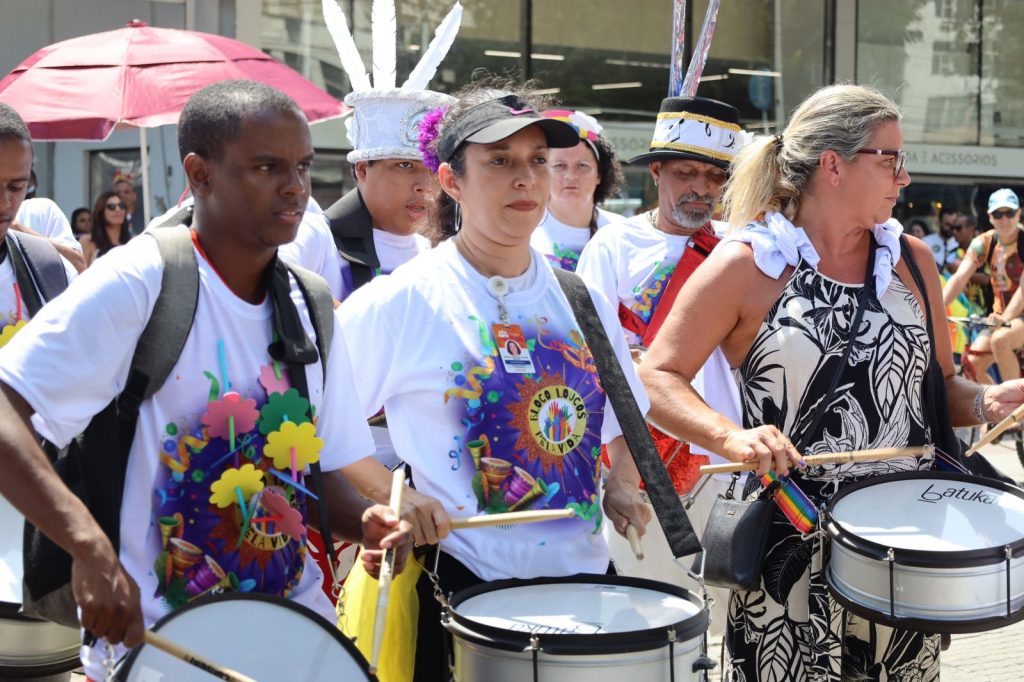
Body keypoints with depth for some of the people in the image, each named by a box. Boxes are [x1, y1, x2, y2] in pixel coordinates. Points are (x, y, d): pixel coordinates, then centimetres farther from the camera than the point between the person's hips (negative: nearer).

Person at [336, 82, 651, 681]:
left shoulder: (582, 300, 7)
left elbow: (620, 422, 20)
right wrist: (391, 496, -20)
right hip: (460, 581, -5)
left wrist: (622, 487, 2)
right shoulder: (397, 303, -9)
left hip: (582, 568, 5)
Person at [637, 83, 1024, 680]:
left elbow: (939, 385, 16)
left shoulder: (912, 261, 8)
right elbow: (657, 378, -7)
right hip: (792, 554, -4)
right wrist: (730, 437, -24)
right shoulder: (746, 265, -6)